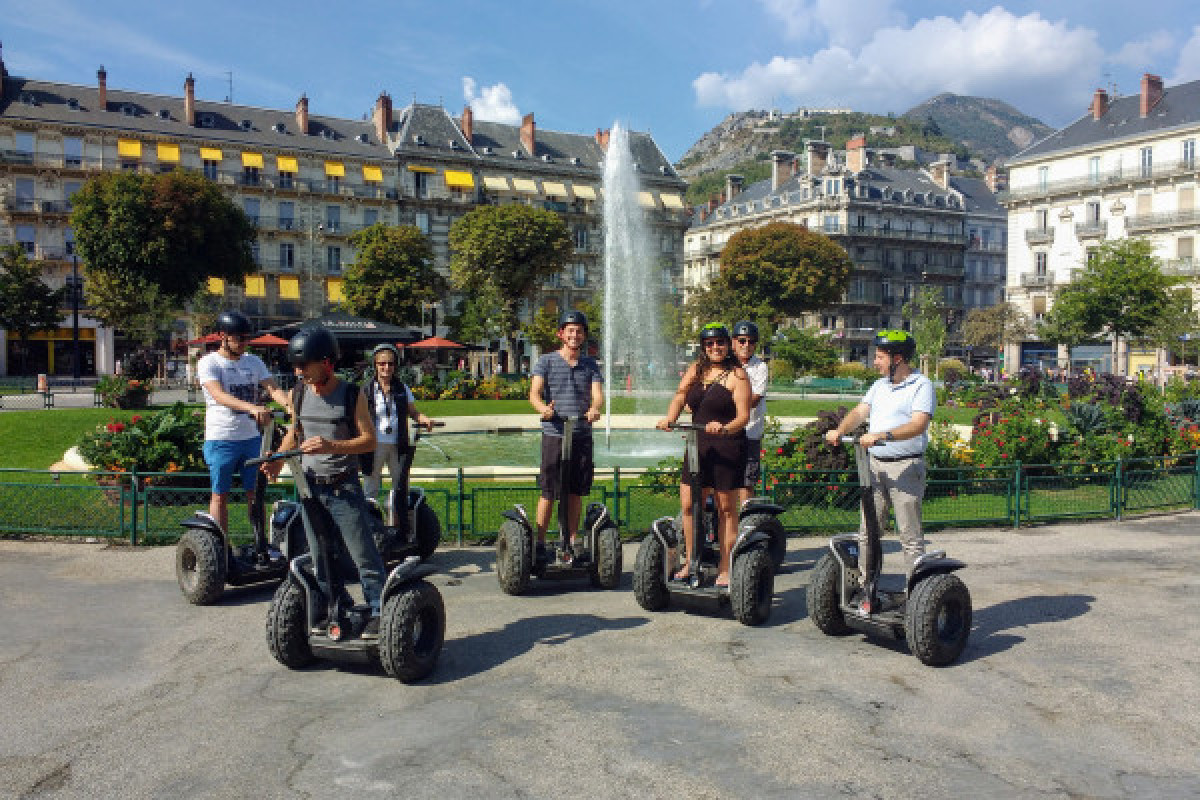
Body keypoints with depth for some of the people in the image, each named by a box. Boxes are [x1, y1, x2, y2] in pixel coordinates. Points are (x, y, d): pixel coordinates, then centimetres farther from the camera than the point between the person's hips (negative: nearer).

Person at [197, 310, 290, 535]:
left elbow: (273, 389, -1)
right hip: (221, 440, -4)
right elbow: (219, 395, -22)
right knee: (220, 495, 4)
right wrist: (252, 407, -39)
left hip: (251, 438, 5)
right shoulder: (209, 363, -5)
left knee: (255, 493, 10)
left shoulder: (254, 362, 11)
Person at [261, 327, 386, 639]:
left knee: (363, 554, -5)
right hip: (310, 487, 5)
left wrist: (331, 445, -25)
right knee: (319, 556, 12)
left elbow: (369, 439, -10)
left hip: (344, 487, -5)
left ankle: (378, 612, 4)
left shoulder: (351, 395, -9)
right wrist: (279, 460, 2)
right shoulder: (297, 394, 5)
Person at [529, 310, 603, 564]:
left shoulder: (590, 364, 14)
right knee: (548, 493, -2)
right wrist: (544, 409, -32)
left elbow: (598, 394, 0)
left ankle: (570, 544, 18)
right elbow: (534, 393, -9)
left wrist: (594, 408, -24)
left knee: (575, 493, 8)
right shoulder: (546, 361, 4)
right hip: (554, 434, -3)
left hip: (582, 435, 3)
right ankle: (540, 543, 8)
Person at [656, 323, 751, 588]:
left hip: (728, 447, -5)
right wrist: (669, 418, -18)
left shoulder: (737, 375, -5)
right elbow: (680, 396, 1)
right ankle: (690, 561, 22)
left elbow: (744, 416, -13)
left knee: (726, 509, 3)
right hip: (697, 445, 5)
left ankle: (725, 569, 12)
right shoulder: (696, 370, 12)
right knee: (688, 505, 6)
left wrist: (725, 428, -32)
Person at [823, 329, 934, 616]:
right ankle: (867, 593, 11)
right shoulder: (880, 385, 19)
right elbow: (860, 411, 11)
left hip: (906, 466, -7)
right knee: (867, 531, 5)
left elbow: (918, 425, -19)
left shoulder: (921, 386, -5)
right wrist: (840, 430, -10)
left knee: (910, 536, -3)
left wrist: (881, 435, -30)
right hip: (875, 465, 7)